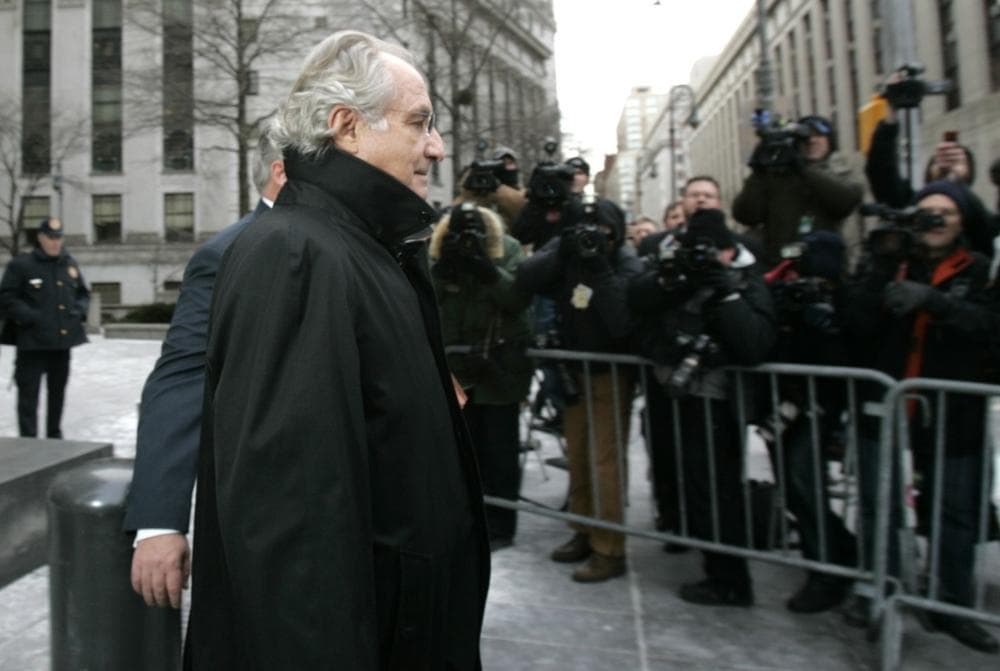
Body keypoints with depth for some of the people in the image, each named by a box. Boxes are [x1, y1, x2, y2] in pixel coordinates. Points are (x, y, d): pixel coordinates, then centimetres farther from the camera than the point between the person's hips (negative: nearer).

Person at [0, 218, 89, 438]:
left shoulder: (70, 264, 12)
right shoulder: (21, 264, -5)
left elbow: (83, 293, 22)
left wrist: (79, 311, 3)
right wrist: (29, 317, -17)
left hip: (63, 338, 6)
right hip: (32, 341, -6)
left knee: (58, 391, 16)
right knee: (29, 393, -5)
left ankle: (55, 437, 29)